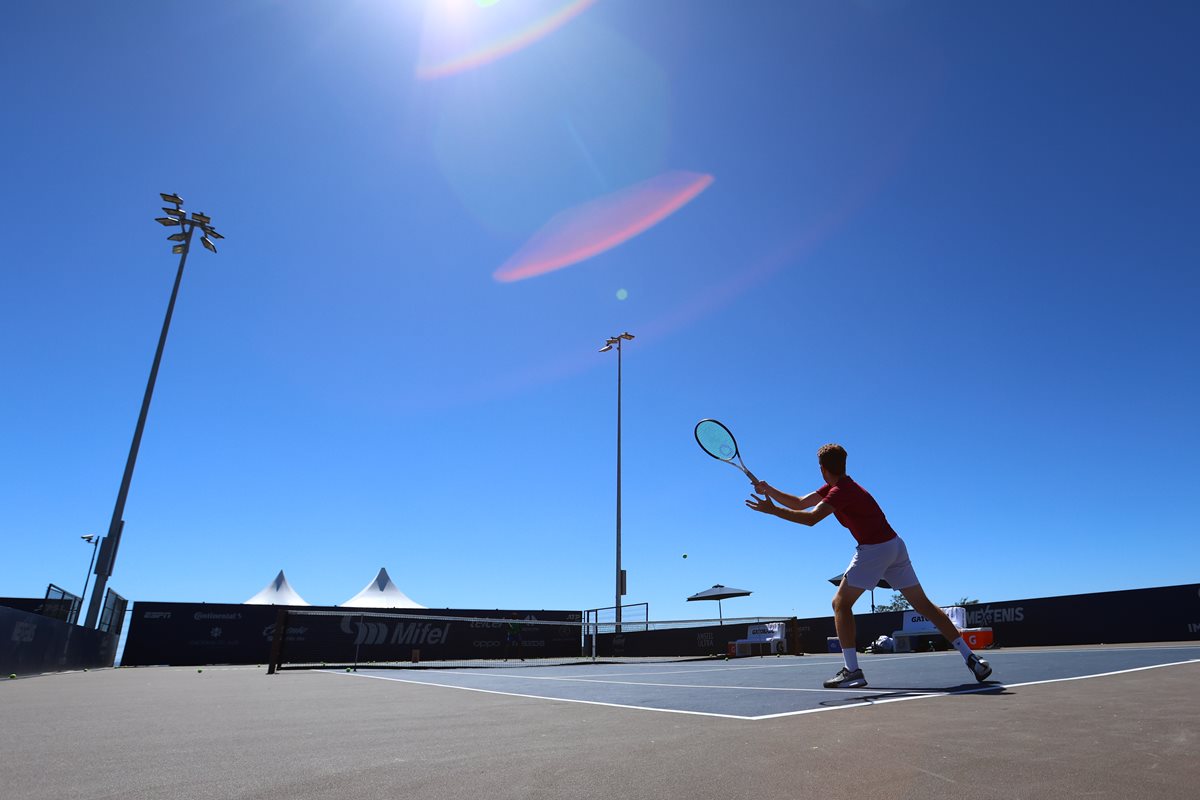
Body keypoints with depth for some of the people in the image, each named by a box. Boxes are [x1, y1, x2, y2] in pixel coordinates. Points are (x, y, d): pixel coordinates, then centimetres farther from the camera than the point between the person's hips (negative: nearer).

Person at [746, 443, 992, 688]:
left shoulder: (841, 491, -15)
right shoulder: (836, 487, 13)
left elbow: (811, 519, -26)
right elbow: (799, 503, 12)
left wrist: (773, 510, -23)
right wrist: (769, 490, 4)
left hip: (874, 549, -10)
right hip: (895, 545, 10)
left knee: (841, 603, -4)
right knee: (924, 604, 14)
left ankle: (852, 671, -8)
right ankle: (971, 658, 15)